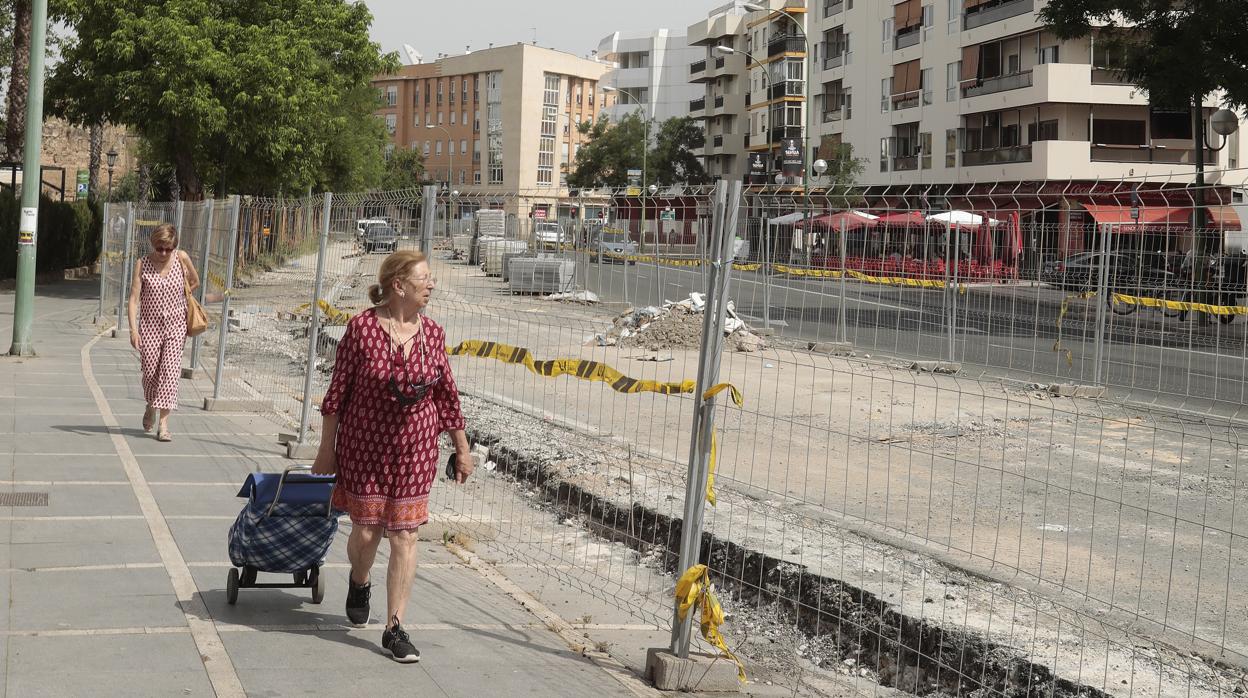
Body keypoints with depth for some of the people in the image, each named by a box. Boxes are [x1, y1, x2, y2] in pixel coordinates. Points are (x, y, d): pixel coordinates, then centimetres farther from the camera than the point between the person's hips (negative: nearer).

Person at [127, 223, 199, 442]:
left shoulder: (181, 258, -4)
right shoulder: (142, 264, -6)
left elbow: (195, 282, 14)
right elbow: (134, 298, -10)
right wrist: (133, 328, -20)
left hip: (175, 325, 0)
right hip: (150, 325, 0)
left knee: (170, 370, -9)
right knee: (150, 371, 4)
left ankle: (163, 423, -10)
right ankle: (151, 406, 36)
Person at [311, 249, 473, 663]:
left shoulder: (432, 333, -1)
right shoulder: (362, 327, -12)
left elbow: (446, 394, 8)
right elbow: (338, 389, -5)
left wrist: (462, 448, 11)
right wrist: (327, 449, -2)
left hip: (415, 449, 2)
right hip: (364, 446, -2)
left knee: (404, 536, 0)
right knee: (366, 529, 6)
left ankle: (394, 628, 7)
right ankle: (359, 582, 42)